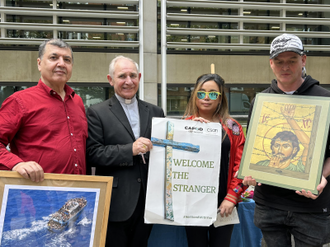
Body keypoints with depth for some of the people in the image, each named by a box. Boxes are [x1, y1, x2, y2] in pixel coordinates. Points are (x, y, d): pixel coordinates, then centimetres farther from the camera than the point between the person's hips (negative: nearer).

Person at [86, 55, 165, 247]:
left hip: (147, 200, 4)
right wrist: (130, 150, -19)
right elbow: (92, 154, -9)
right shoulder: (97, 113, -2)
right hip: (117, 203, -3)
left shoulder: (155, 112, 11)